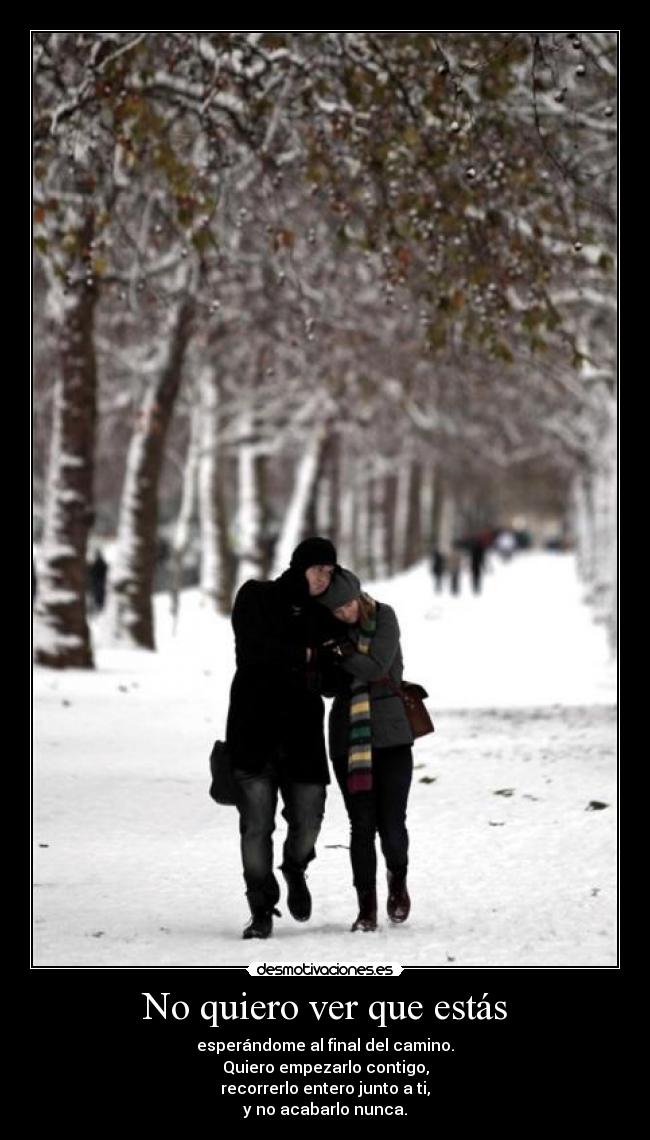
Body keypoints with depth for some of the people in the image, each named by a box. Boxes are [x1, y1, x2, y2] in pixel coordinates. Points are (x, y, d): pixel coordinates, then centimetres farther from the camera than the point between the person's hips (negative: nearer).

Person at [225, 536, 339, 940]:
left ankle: (295, 869, 34)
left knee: (308, 820, 1)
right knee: (257, 825, -5)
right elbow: (251, 650, -15)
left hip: (302, 732, 4)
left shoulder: (322, 614, 12)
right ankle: (262, 910, 4)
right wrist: (303, 654, -8)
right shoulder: (256, 597, 1)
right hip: (254, 729, -4)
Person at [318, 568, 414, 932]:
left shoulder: (383, 617, -3)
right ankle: (367, 907, 7)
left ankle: (398, 878, 25)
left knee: (392, 823, -6)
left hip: (391, 734, -2)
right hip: (349, 737, 2)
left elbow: (375, 667, -14)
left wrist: (338, 652, -19)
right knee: (362, 824, -2)